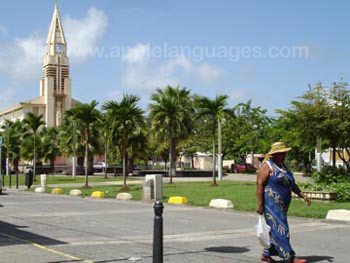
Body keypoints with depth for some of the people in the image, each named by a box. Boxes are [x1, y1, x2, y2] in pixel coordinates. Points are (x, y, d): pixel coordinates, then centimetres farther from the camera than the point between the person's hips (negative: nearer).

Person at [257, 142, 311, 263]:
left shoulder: (283, 166, 17)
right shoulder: (267, 166, -9)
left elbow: (292, 184, 21)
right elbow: (260, 185, -15)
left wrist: (303, 195, 9)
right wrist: (260, 204, -20)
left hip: (282, 205, 9)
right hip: (271, 203, -9)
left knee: (275, 230, 12)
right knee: (279, 229, -9)